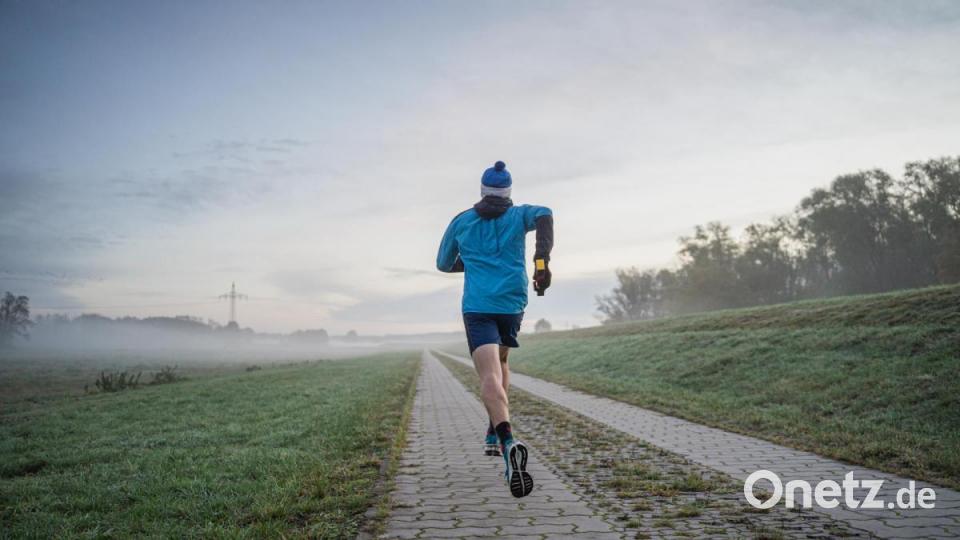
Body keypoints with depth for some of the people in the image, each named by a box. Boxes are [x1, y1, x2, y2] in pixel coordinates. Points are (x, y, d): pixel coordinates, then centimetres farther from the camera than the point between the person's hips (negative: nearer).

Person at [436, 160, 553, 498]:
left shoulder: (461, 221, 15)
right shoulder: (519, 215, 12)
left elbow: (443, 264, 24)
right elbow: (544, 214, -12)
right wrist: (542, 259, -21)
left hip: (477, 307, -2)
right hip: (512, 303, 2)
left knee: (490, 376, -15)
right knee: (500, 362, 26)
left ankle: (508, 443, -38)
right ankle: (494, 434, 20)